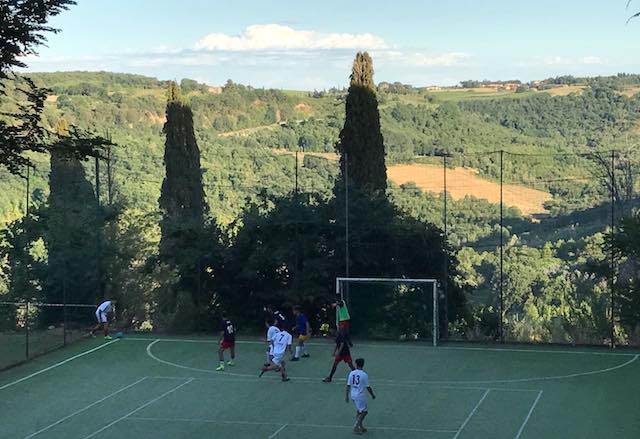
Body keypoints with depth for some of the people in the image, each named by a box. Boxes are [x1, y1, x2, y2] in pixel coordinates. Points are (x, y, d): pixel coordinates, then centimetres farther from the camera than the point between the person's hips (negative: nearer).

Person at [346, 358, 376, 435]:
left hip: (353, 395, 6)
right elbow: (368, 387, -8)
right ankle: (355, 427, 2)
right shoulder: (364, 375, -14)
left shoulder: (351, 373, -1)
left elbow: (348, 386, 2)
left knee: (358, 411, 20)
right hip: (360, 395, -6)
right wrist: (372, 395, 7)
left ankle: (360, 427, 27)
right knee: (363, 412, 5)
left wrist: (346, 396, 10)